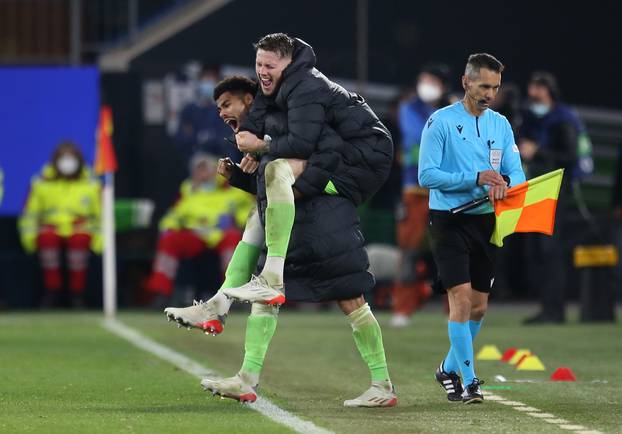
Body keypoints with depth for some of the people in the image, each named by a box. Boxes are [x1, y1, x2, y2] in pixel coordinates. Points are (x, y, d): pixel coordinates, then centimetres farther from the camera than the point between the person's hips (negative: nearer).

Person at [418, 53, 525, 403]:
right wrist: (476, 179, -21)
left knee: (479, 306, 9)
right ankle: (467, 381, -10)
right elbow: (427, 175, -12)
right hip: (450, 220, -5)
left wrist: (504, 184, -20)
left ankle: (450, 368, 29)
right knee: (461, 298, -14)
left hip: (486, 221, 5)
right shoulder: (441, 122, -7)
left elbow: (516, 172, 5)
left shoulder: (501, 125, 9)